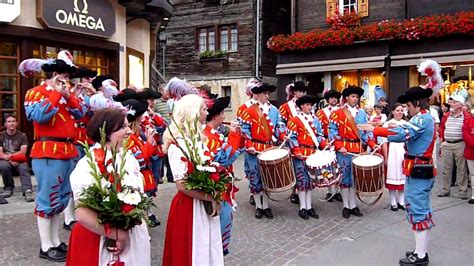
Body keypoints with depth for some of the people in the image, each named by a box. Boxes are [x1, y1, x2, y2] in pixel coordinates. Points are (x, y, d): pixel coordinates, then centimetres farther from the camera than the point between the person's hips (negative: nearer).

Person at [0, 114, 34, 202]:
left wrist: (10, 156, -20)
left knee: (24, 168, -32)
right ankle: (8, 188, -9)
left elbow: (23, 152, -6)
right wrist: (10, 160, -20)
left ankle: (27, 191, -47)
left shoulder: (22, 135, 3)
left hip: (19, 160, -1)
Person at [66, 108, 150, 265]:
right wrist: (117, 234, -17)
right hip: (101, 241, -6)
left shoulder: (130, 160, 3)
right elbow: (82, 214, -22)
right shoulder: (88, 164, -16)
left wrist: (140, 231, 4)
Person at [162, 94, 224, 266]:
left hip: (206, 204, 8)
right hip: (189, 206, -8)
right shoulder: (177, 143, -18)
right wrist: (210, 197, -16)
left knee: (208, 250, 18)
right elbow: (181, 184, -23)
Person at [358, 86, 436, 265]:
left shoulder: (421, 119, -18)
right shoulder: (427, 118, 15)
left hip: (417, 171, -10)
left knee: (417, 212, -4)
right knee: (423, 212, 15)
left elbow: (402, 134, -30)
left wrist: (374, 130, -26)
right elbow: (410, 133, 14)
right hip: (423, 170, 10)